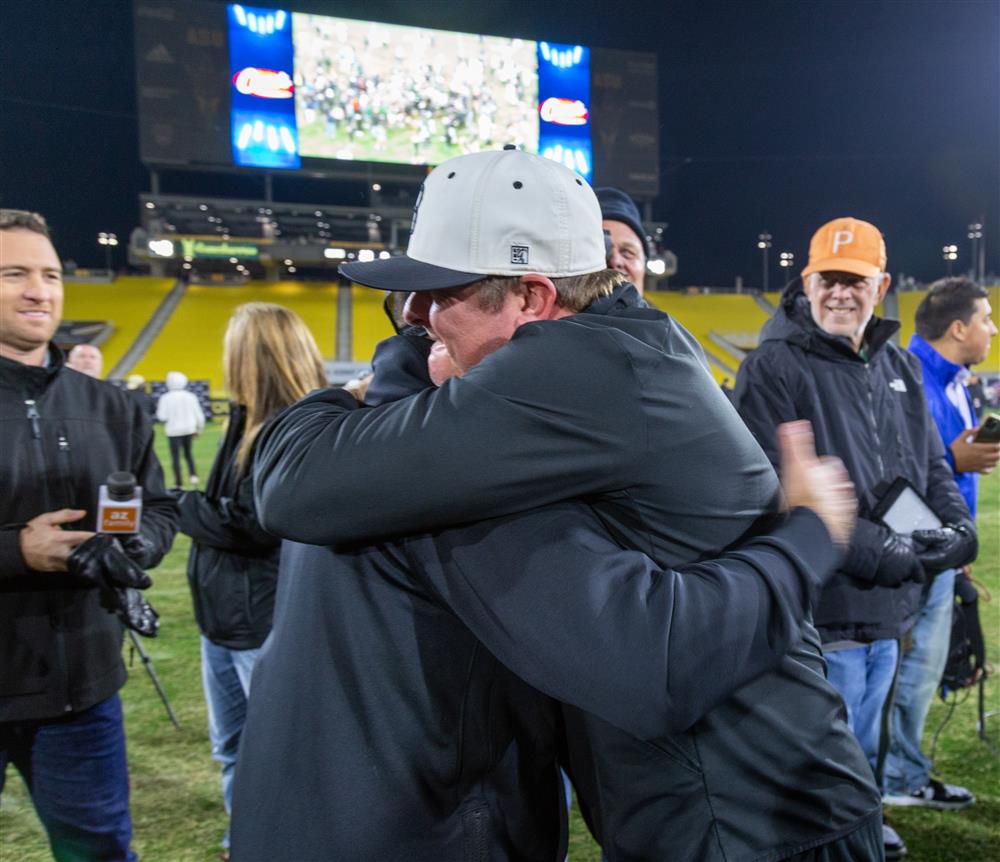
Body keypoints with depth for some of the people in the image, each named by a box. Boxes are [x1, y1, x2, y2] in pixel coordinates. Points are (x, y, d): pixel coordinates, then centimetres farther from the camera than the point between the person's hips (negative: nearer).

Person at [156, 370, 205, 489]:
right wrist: (198, 429, 16)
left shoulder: (166, 398, -10)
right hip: (189, 429, 3)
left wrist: (158, 409, 8)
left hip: (174, 430, -3)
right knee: (188, 453, 20)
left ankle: (179, 483, 4)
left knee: (176, 457, 4)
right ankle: (193, 475, 0)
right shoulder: (190, 396, -1)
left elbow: (162, 417, -13)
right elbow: (199, 415, 2)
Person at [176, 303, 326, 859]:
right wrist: (193, 507, -8)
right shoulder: (250, 422, 9)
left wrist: (181, 507, -10)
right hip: (224, 613, 10)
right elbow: (227, 508, 10)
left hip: (268, 622, -10)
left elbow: (253, 527, -23)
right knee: (231, 747, 22)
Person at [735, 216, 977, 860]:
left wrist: (956, 526, -3)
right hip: (820, 611, -7)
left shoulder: (899, 366, 13)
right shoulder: (774, 367, -12)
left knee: (863, 749, 25)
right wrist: (873, 549, -22)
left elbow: (931, 465, 18)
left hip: (889, 611, 8)